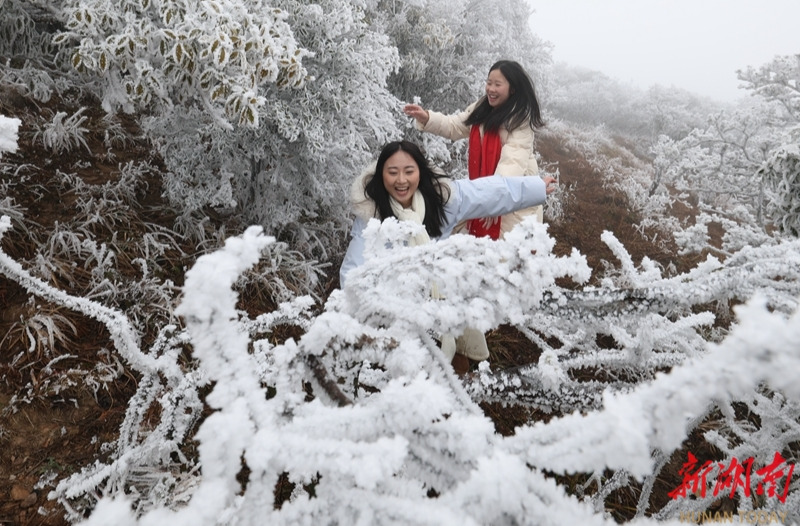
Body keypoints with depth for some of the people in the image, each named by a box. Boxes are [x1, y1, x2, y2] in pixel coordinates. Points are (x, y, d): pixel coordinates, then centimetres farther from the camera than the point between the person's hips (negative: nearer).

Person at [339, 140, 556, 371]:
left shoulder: (441, 194, -17)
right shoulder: (369, 213, -26)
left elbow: (491, 191, -5)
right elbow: (354, 273, -29)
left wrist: (538, 187, 2)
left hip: (445, 291, 3)